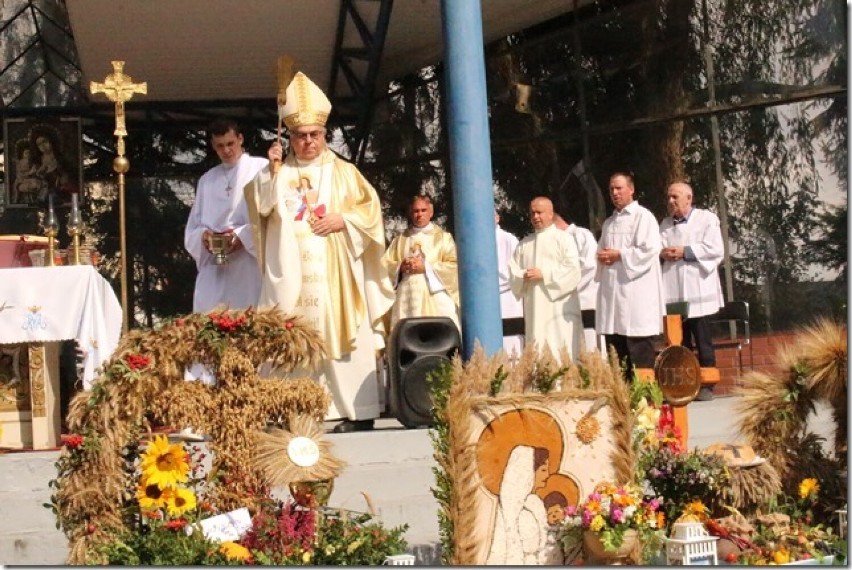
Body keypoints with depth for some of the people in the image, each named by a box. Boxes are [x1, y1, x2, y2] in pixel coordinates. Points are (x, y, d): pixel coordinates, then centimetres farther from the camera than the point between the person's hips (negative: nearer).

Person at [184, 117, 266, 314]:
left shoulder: (261, 168, 4)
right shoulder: (207, 179, 20)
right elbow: (193, 226, 19)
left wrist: (244, 236, -16)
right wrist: (203, 235, -3)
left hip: (250, 267, -4)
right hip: (214, 268, 4)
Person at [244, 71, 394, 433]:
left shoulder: (344, 173, 12)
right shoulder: (279, 174, 13)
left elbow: (371, 209, 6)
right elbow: (260, 206, -2)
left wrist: (344, 220, -9)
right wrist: (271, 169, -11)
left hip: (335, 271, -1)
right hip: (292, 274, 1)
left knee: (342, 335, -5)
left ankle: (357, 411, -4)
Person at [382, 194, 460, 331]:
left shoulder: (443, 237, 10)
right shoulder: (399, 240, 18)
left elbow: (454, 266, -1)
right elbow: (385, 265, 13)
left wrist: (426, 267, -9)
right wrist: (400, 267, -8)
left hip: (435, 300, -2)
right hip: (407, 299, 2)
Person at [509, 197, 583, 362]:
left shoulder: (564, 239, 3)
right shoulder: (524, 244, 18)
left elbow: (572, 270, -8)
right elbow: (513, 271, 13)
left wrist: (544, 274, -13)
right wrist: (524, 276, -9)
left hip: (560, 306, -5)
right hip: (534, 307, 5)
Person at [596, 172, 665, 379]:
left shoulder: (643, 217, -2)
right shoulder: (609, 223, 21)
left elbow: (650, 250, -13)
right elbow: (601, 253, 26)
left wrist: (619, 255, -10)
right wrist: (602, 258, 2)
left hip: (636, 293, -7)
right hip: (611, 291, 7)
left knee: (639, 352, -8)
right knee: (615, 350, 5)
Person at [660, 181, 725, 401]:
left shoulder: (707, 218, 2)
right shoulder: (665, 224, 19)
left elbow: (716, 249, -9)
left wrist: (685, 251, -12)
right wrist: (662, 253, -7)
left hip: (698, 292, -4)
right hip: (673, 292, 4)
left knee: (703, 341, -1)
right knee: (680, 342, 5)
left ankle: (706, 386, 4)